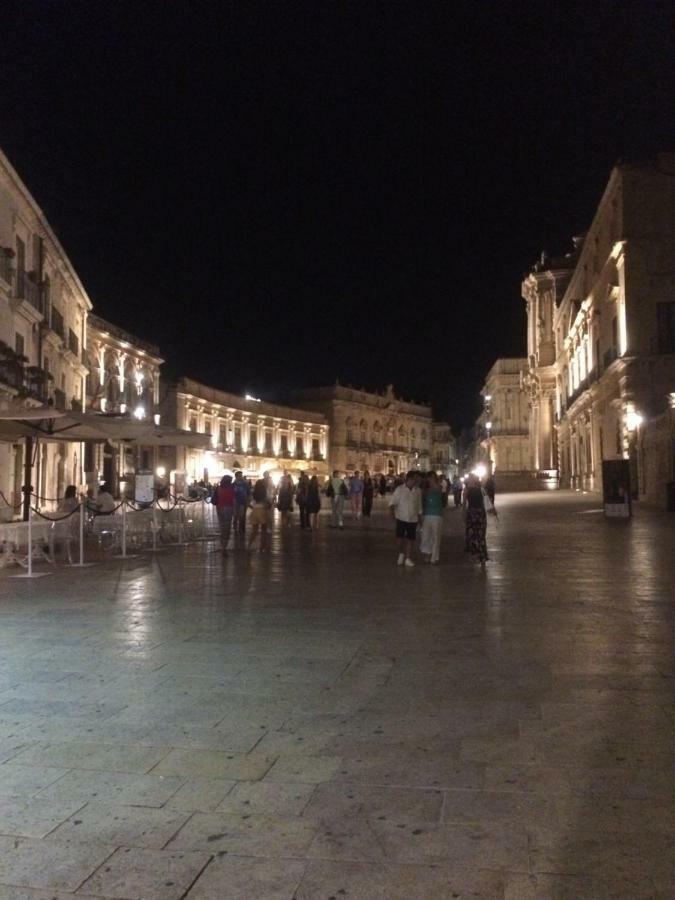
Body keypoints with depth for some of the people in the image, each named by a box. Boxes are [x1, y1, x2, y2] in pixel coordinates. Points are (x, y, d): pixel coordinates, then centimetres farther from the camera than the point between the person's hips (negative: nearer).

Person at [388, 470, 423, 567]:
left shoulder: (418, 491, 2)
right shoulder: (400, 489, -6)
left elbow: (419, 506, 10)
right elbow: (392, 502, -5)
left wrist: (419, 517, 12)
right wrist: (393, 513, -15)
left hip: (413, 519, 2)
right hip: (401, 518, -2)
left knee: (410, 539, 2)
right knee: (400, 538, 0)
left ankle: (407, 559, 12)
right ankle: (401, 554, 27)